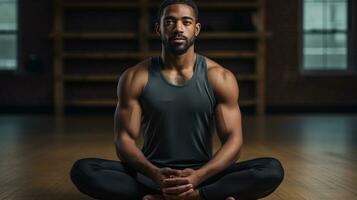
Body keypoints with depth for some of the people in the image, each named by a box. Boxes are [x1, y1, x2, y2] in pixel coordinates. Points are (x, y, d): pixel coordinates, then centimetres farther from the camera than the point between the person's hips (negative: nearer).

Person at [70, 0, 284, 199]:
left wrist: (198, 176, -26)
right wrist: (155, 174, -26)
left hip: (203, 174, 0)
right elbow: (125, 139, -5)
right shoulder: (135, 78, -1)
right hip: (152, 175, 0)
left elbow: (233, 139, -6)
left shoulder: (220, 77, -2)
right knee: (83, 170, -26)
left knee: (273, 169, -26)